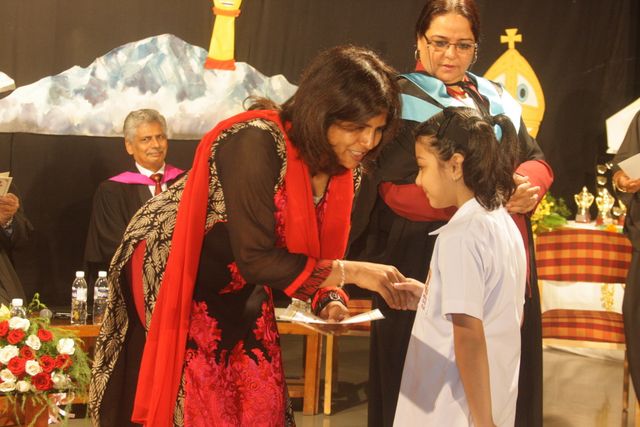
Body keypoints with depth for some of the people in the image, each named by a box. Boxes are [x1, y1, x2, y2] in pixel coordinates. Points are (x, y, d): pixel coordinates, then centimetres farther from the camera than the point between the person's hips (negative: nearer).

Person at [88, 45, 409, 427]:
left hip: (240, 290, 7)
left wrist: (329, 298, -18)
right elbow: (254, 259, -31)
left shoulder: (346, 168, -7)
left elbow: (316, 252, 3)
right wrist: (349, 272, -32)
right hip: (169, 271, -7)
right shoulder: (257, 144, -31)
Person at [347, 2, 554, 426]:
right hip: (428, 261, -5)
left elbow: (537, 160, 13)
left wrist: (526, 185, -12)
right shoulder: (402, 100, -3)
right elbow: (396, 189, -14)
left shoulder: (496, 99, 14)